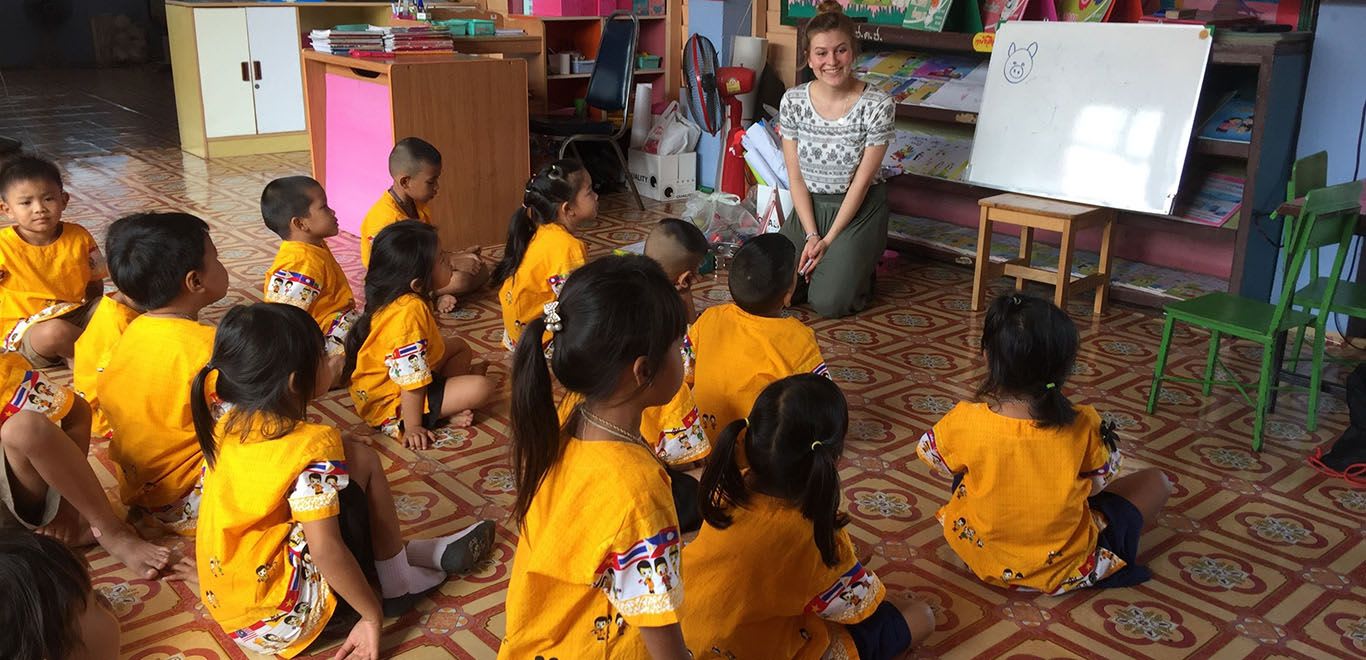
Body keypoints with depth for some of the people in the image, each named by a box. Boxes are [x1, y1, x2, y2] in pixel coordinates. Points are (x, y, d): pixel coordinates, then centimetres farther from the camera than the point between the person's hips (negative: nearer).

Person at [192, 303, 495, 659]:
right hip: (284, 617, -8)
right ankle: (397, 582, 7)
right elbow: (325, 551, -24)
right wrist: (372, 614, -13)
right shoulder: (313, 446, -22)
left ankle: (405, 553, 27)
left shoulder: (225, 423, -2)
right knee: (359, 458, -7)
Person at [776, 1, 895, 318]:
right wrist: (812, 236, -12)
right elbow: (795, 176, -4)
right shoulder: (793, 101, -7)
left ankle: (861, 266, 18)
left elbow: (862, 181, -14)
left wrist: (828, 241, -14)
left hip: (859, 210, -3)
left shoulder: (878, 105, -16)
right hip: (809, 207, 3)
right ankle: (819, 262, 21)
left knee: (828, 302, -16)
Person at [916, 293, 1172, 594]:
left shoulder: (965, 422, -26)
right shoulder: (1082, 426, -26)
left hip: (983, 558, 2)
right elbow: (1101, 481, -6)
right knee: (1155, 480, 14)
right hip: (1062, 569, -1)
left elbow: (929, 454, -3)